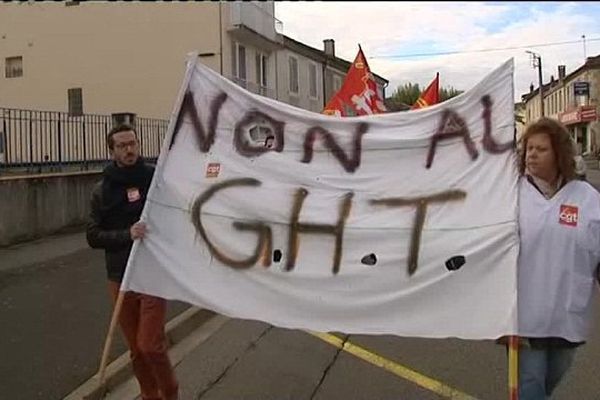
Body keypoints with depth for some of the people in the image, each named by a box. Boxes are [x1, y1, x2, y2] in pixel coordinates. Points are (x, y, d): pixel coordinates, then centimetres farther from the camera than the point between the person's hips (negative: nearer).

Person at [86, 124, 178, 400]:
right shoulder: (102, 191, 2)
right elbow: (94, 237, -4)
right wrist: (127, 234, -19)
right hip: (120, 279, 3)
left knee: (150, 345, -6)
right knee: (136, 349, 11)